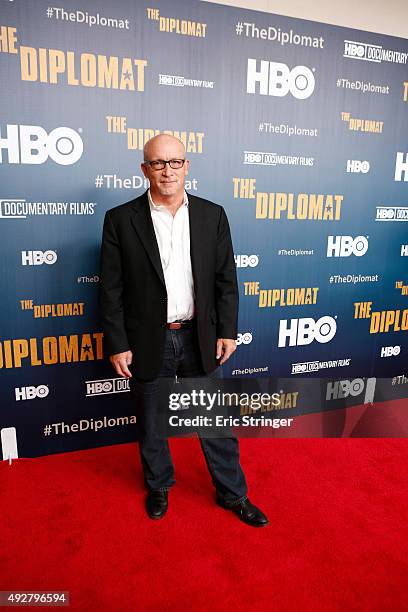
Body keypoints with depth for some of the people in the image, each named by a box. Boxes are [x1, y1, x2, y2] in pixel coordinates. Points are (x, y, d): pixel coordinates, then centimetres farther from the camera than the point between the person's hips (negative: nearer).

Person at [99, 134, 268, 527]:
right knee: (151, 423, 17)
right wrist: (117, 345, -7)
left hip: (200, 338, 2)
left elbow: (226, 279, 3)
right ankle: (158, 486, 43)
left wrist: (227, 331, -1)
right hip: (148, 343, -1)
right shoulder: (120, 220, -6)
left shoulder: (212, 215, 1)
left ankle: (232, 493, 35)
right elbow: (111, 289, -5)